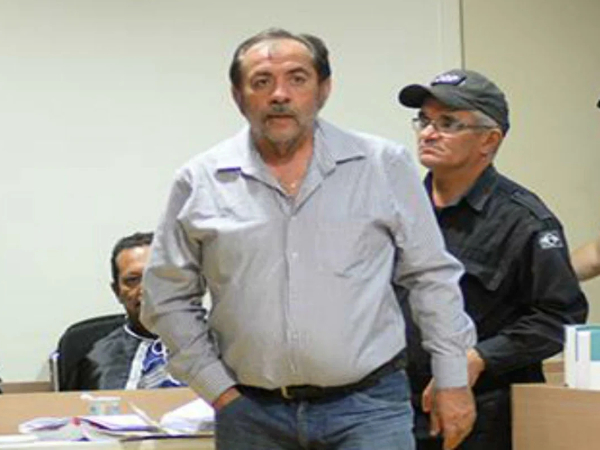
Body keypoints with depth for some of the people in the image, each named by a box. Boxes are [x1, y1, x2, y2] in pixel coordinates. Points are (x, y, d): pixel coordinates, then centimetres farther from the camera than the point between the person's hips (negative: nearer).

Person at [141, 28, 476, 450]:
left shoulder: (384, 166, 1)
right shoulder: (200, 183, 2)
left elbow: (433, 277, 7)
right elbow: (168, 298, 8)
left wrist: (452, 380, 5)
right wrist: (218, 390, 2)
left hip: (367, 405, -2)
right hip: (251, 413, 2)